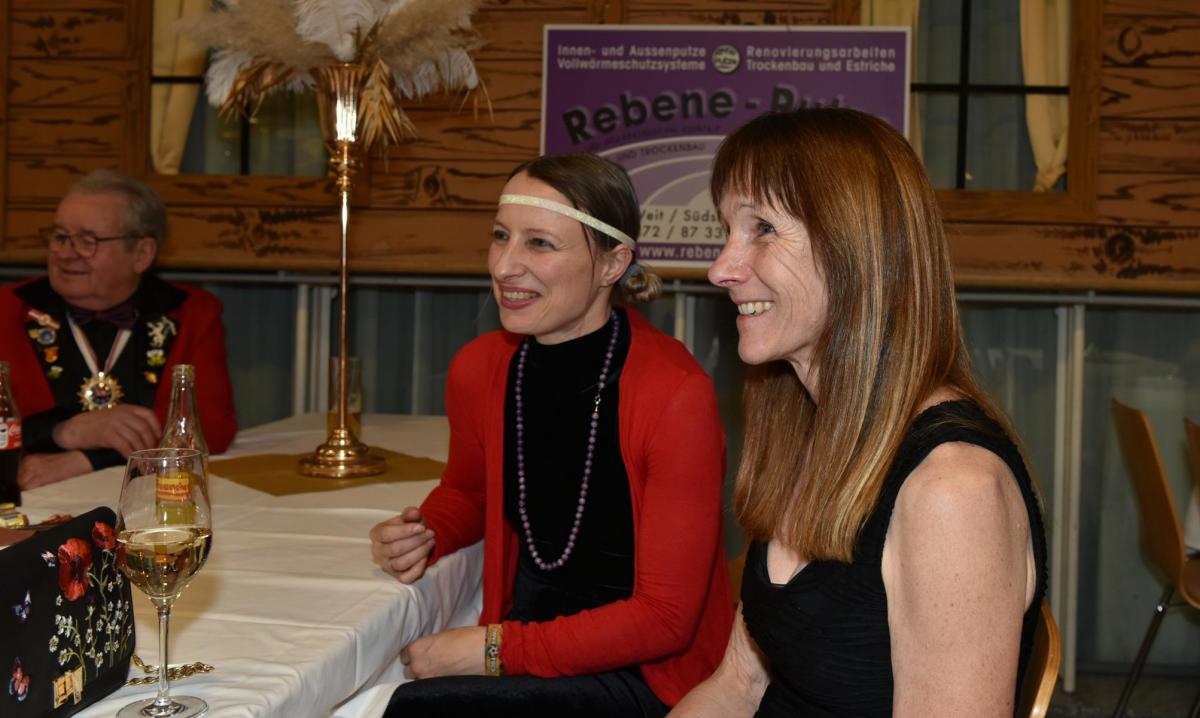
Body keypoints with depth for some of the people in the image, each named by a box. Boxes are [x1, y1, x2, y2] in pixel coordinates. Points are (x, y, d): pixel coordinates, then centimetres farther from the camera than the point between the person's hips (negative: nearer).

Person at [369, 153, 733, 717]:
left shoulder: (676, 395, -19)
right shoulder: (478, 369, -1)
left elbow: (664, 617, -16)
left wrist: (494, 649, -18)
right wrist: (422, 535, -1)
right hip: (523, 631, 5)